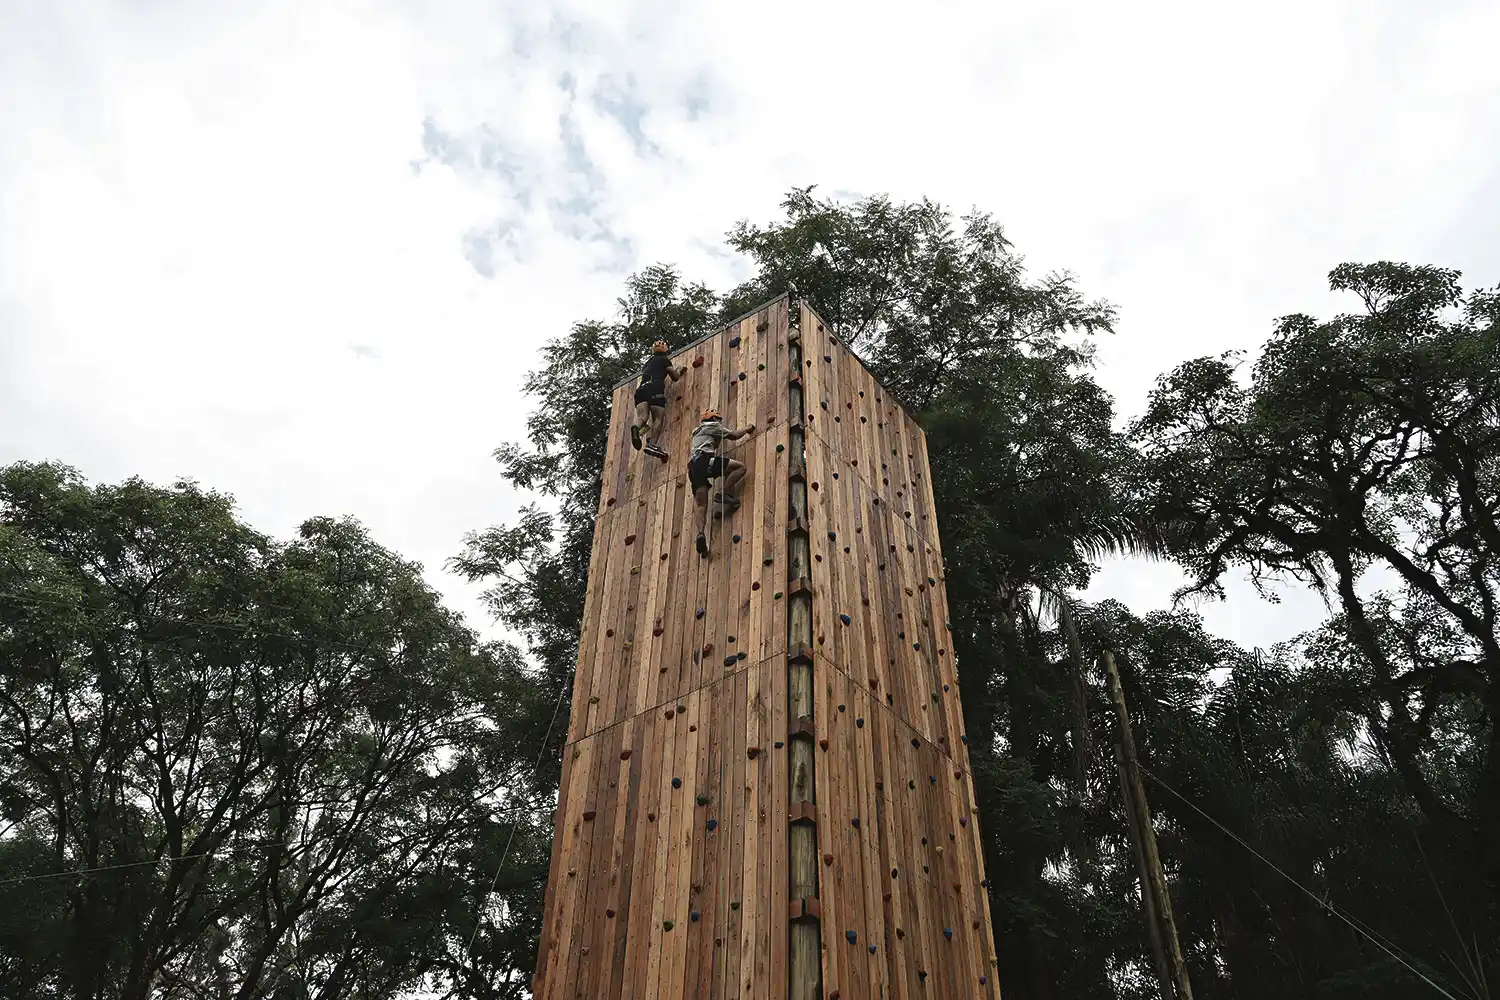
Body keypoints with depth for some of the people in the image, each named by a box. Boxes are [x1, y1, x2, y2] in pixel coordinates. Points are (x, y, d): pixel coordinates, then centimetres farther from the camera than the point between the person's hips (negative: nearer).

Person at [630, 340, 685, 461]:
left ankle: (636, 428, -51)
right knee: (659, 418, -9)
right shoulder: (664, 359, 16)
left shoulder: (649, 361, 34)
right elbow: (675, 377, 16)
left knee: (642, 416, -15)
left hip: (642, 389, 5)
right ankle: (652, 444, -30)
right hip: (655, 389, -5)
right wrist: (679, 370, 39)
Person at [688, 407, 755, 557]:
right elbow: (734, 435, 14)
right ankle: (722, 493, -19)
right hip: (704, 460, -7)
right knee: (740, 466, -6)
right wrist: (747, 428, 31)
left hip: (693, 467, 7)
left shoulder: (697, 432, 39)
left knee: (702, 506, -3)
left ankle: (701, 534, -26)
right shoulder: (713, 426, 15)